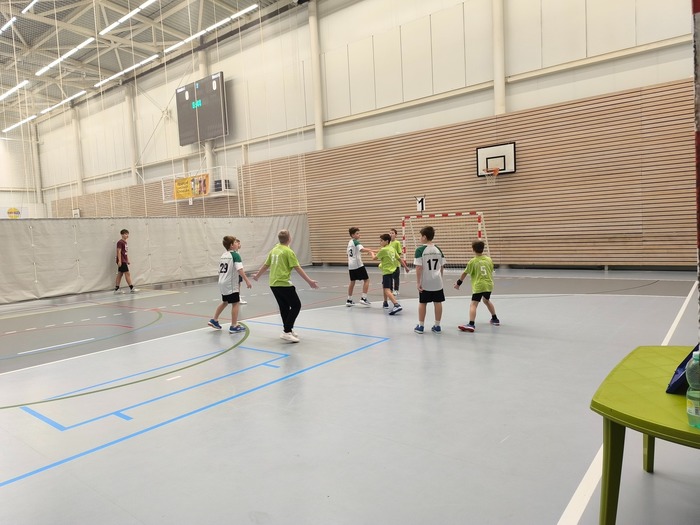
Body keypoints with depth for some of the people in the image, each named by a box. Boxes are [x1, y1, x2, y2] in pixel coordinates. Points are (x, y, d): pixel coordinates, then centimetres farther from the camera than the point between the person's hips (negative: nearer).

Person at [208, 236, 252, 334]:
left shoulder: (223, 255, 11)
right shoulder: (235, 255, -12)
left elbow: (220, 271, 16)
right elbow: (240, 270, -22)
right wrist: (247, 281, -21)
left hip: (222, 283, 8)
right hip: (231, 284, -8)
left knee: (225, 302, 24)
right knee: (236, 303, -1)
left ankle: (214, 320, 30)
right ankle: (234, 326, 1)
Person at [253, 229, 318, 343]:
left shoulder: (274, 250, 10)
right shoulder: (288, 251, -10)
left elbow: (266, 265, 18)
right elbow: (297, 268, -14)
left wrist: (257, 276, 34)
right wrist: (309, 281, -13)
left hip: (273, 284, 8)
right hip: (284, 284, -8)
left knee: (284, 307, 18)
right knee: (296, 305, 0)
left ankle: (288, 330, 27)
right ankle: (287, 332, -6)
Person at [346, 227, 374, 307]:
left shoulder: (349, 243, 17)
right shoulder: (356, 242, -10)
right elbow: (362, 249, -29)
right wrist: (370, 251, -25)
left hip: (351, 265, 8)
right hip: (358, 264, -8)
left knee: (352, 281, 15)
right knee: (366, 280, -1)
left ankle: (349, 300, 18)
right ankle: (363, 298, -7)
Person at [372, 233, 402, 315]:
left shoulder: (383, 250, -13)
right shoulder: (392, 249, 9)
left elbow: (374, 258, -4)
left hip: (387, 272, -9)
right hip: (392, 271, 9)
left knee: (387, 290, -19)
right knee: (384, 286, 29)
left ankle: (397, 305, -37)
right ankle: (385, 302, 45)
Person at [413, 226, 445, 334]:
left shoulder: (420, 250, -12)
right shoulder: (438, 250, 4)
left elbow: (418, 267, -15)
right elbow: (442, 267, 9)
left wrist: (418, 282, -11)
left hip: (425, 282, -4)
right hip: (437, 282, 4)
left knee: (422, 303, 9)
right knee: (438, 303, 9)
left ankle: (420, 326, 17)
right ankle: (437, 326, 17)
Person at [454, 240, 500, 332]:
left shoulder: (472, 261, -6)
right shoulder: (489, 259, 6)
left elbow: (464, 273, 1)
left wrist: (458, 283, 13)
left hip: (478, 286, -6)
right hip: (489, 284, 6)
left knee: (473, 304, -12)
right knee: (487, 300, 31)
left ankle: (471, 324, -28)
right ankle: (495, 319, 44)